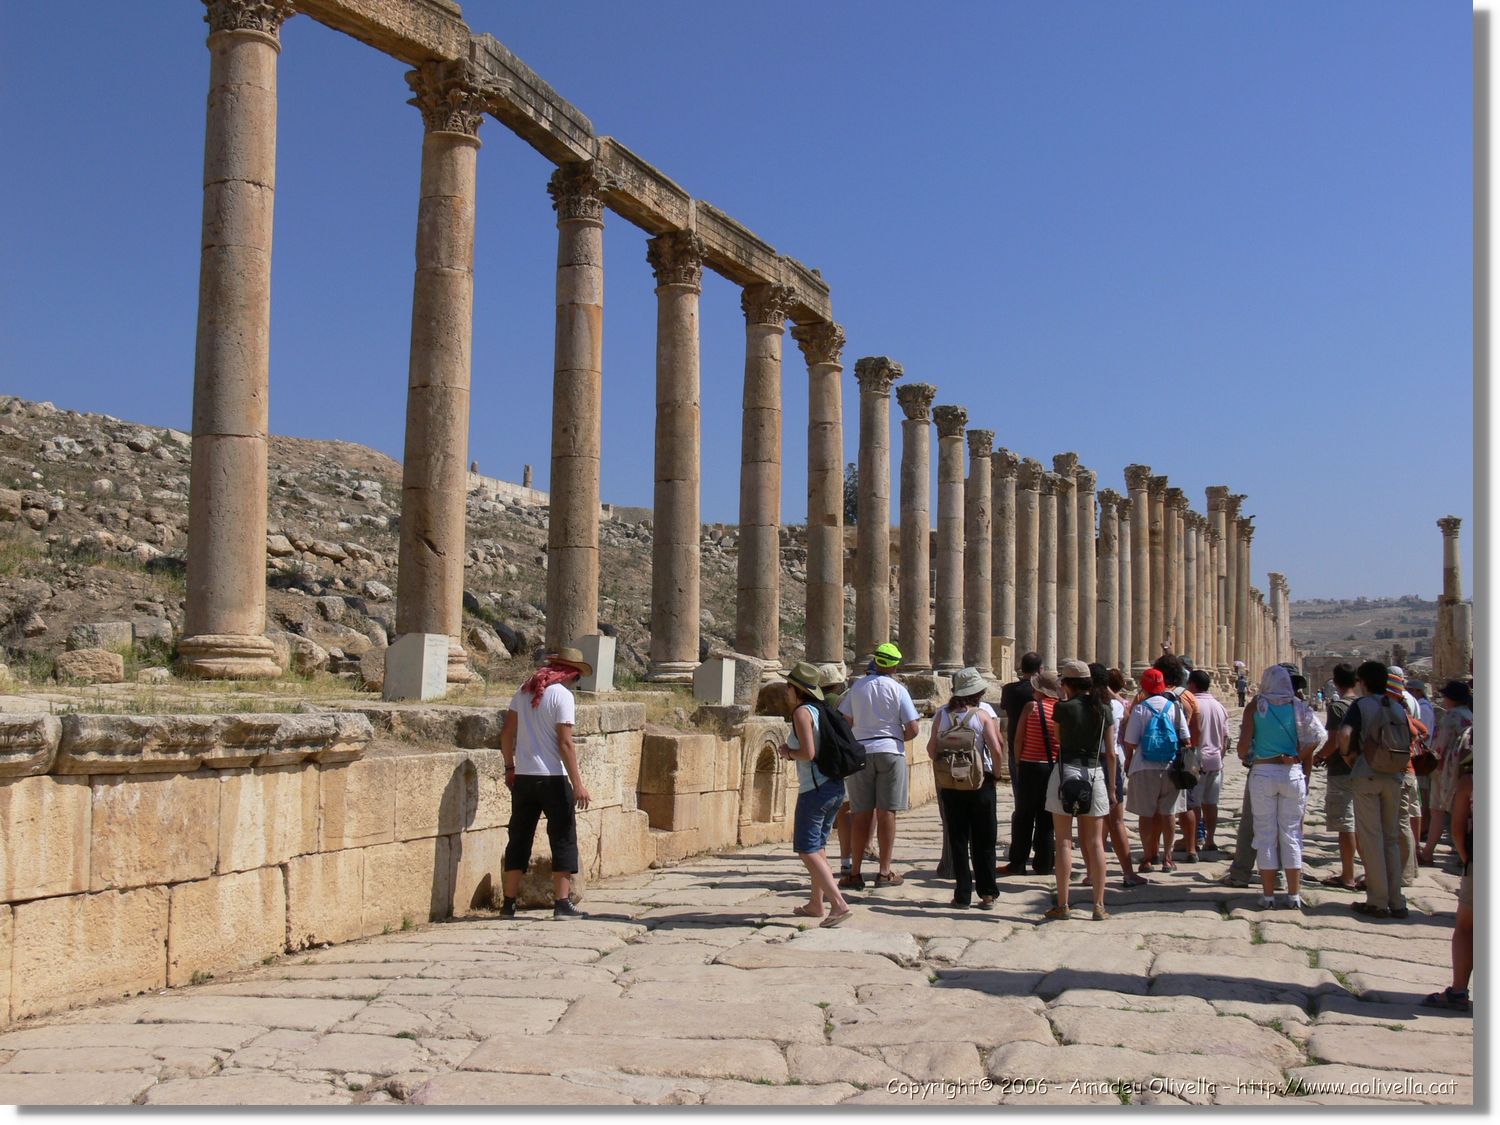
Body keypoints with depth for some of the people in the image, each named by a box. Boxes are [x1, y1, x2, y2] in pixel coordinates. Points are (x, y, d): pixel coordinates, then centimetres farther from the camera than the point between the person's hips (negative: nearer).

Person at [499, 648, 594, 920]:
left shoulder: (523, 691, 8)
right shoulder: (562, 695, -10)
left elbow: (506, 733, 11)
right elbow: (565, 743, -15)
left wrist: (510, 767, 21)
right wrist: (578, 784, -12)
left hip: (523, 776, 6)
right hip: (553, 777, -6)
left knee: (519, 838, 12)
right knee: (563, 838, 4)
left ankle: (508, 903, 14)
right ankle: (562, 903, 1)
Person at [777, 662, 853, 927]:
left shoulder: (802, 712, -13)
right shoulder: (820, 711, 12)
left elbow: (808, 753, -22)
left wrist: (789, 752, -3)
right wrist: (792, 752, 12)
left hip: (815, 789, -9)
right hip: (835, 786, 9)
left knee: (807, 851, -6)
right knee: (818, 846, 19)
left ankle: (838, 903, -17)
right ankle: (816, 904, 27)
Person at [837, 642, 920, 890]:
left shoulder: (857, 686, 4)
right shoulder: (898, 689, -3)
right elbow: (912, 729, -6)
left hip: (861, 752, 2)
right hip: (890, 751, -2)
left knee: (862, 814, 6)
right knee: (887, 812, 2)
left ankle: (855, 872, 7)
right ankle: (884, 872, 3)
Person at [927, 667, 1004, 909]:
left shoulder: (942, 715, -1)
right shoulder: (982, 715, -8)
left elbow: (931, 749, 1)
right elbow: (997, 750, -15)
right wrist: (995, 773, 1)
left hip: (951, 784, 2)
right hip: (981, 782, -2)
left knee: (957, 840, 8)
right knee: (983, 842, 8)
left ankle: (963, 895, 8)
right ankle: (987, 894, 10)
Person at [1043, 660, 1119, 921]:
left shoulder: (1063, 708, -8)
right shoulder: (1104, 710, 3)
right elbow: (1111, 754, 5)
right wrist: (1111, 788, 13)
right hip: (1095, 773, 3)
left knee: (1064, 841, 2)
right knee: (1095, 843, 8)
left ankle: (1062, 904, 3)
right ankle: (1099, 906, 9)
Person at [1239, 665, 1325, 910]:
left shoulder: (1254, 708, -3)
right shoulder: (1299, 707, 0)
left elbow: (1243, 745, -8)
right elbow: (1312, 741, -4)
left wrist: (1245, 757, 13)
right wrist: (1305, 775, 7)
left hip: (1263, 773, -1)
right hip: (1293, 773, 1)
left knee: (1265, 834, 5)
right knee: (1291, 834, 8)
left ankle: (1268, 895, 7)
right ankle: (1294, 895, 10)